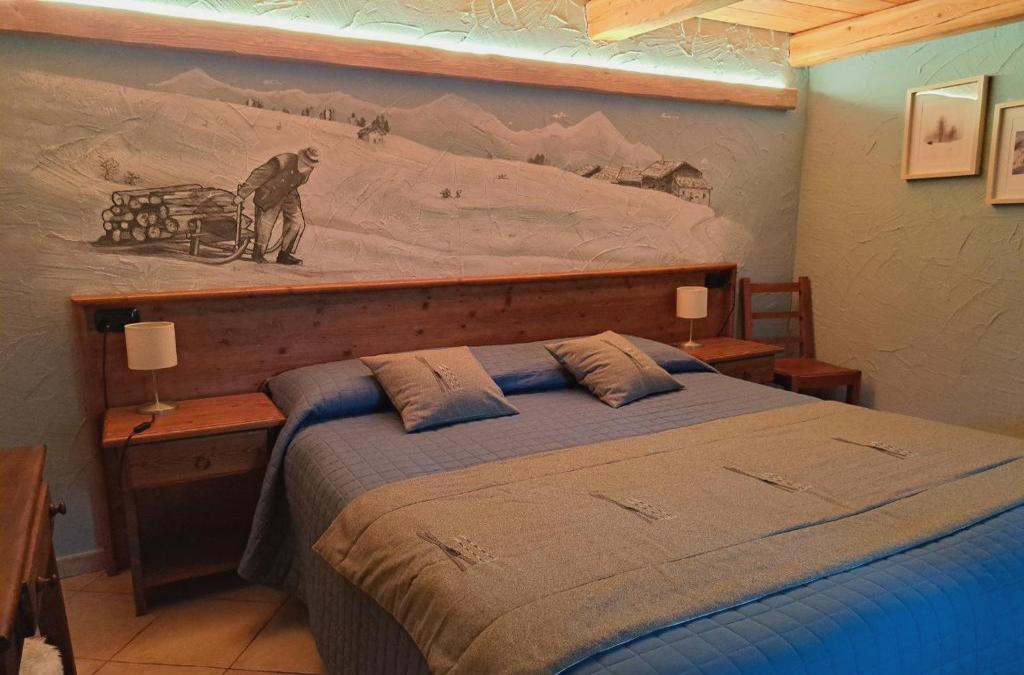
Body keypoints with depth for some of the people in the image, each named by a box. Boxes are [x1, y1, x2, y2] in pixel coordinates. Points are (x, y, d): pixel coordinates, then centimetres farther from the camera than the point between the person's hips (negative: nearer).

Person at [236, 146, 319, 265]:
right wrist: (242, 194, -20)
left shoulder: (307, 169, -12)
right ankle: (258, 254, 22)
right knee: (265, 225, -2)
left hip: (289, 194, 6)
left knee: (298, 223, -4)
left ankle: (285, 255, 10)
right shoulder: (282, 162, -33)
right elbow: (257, 176, -25)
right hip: (269, 195, -6)